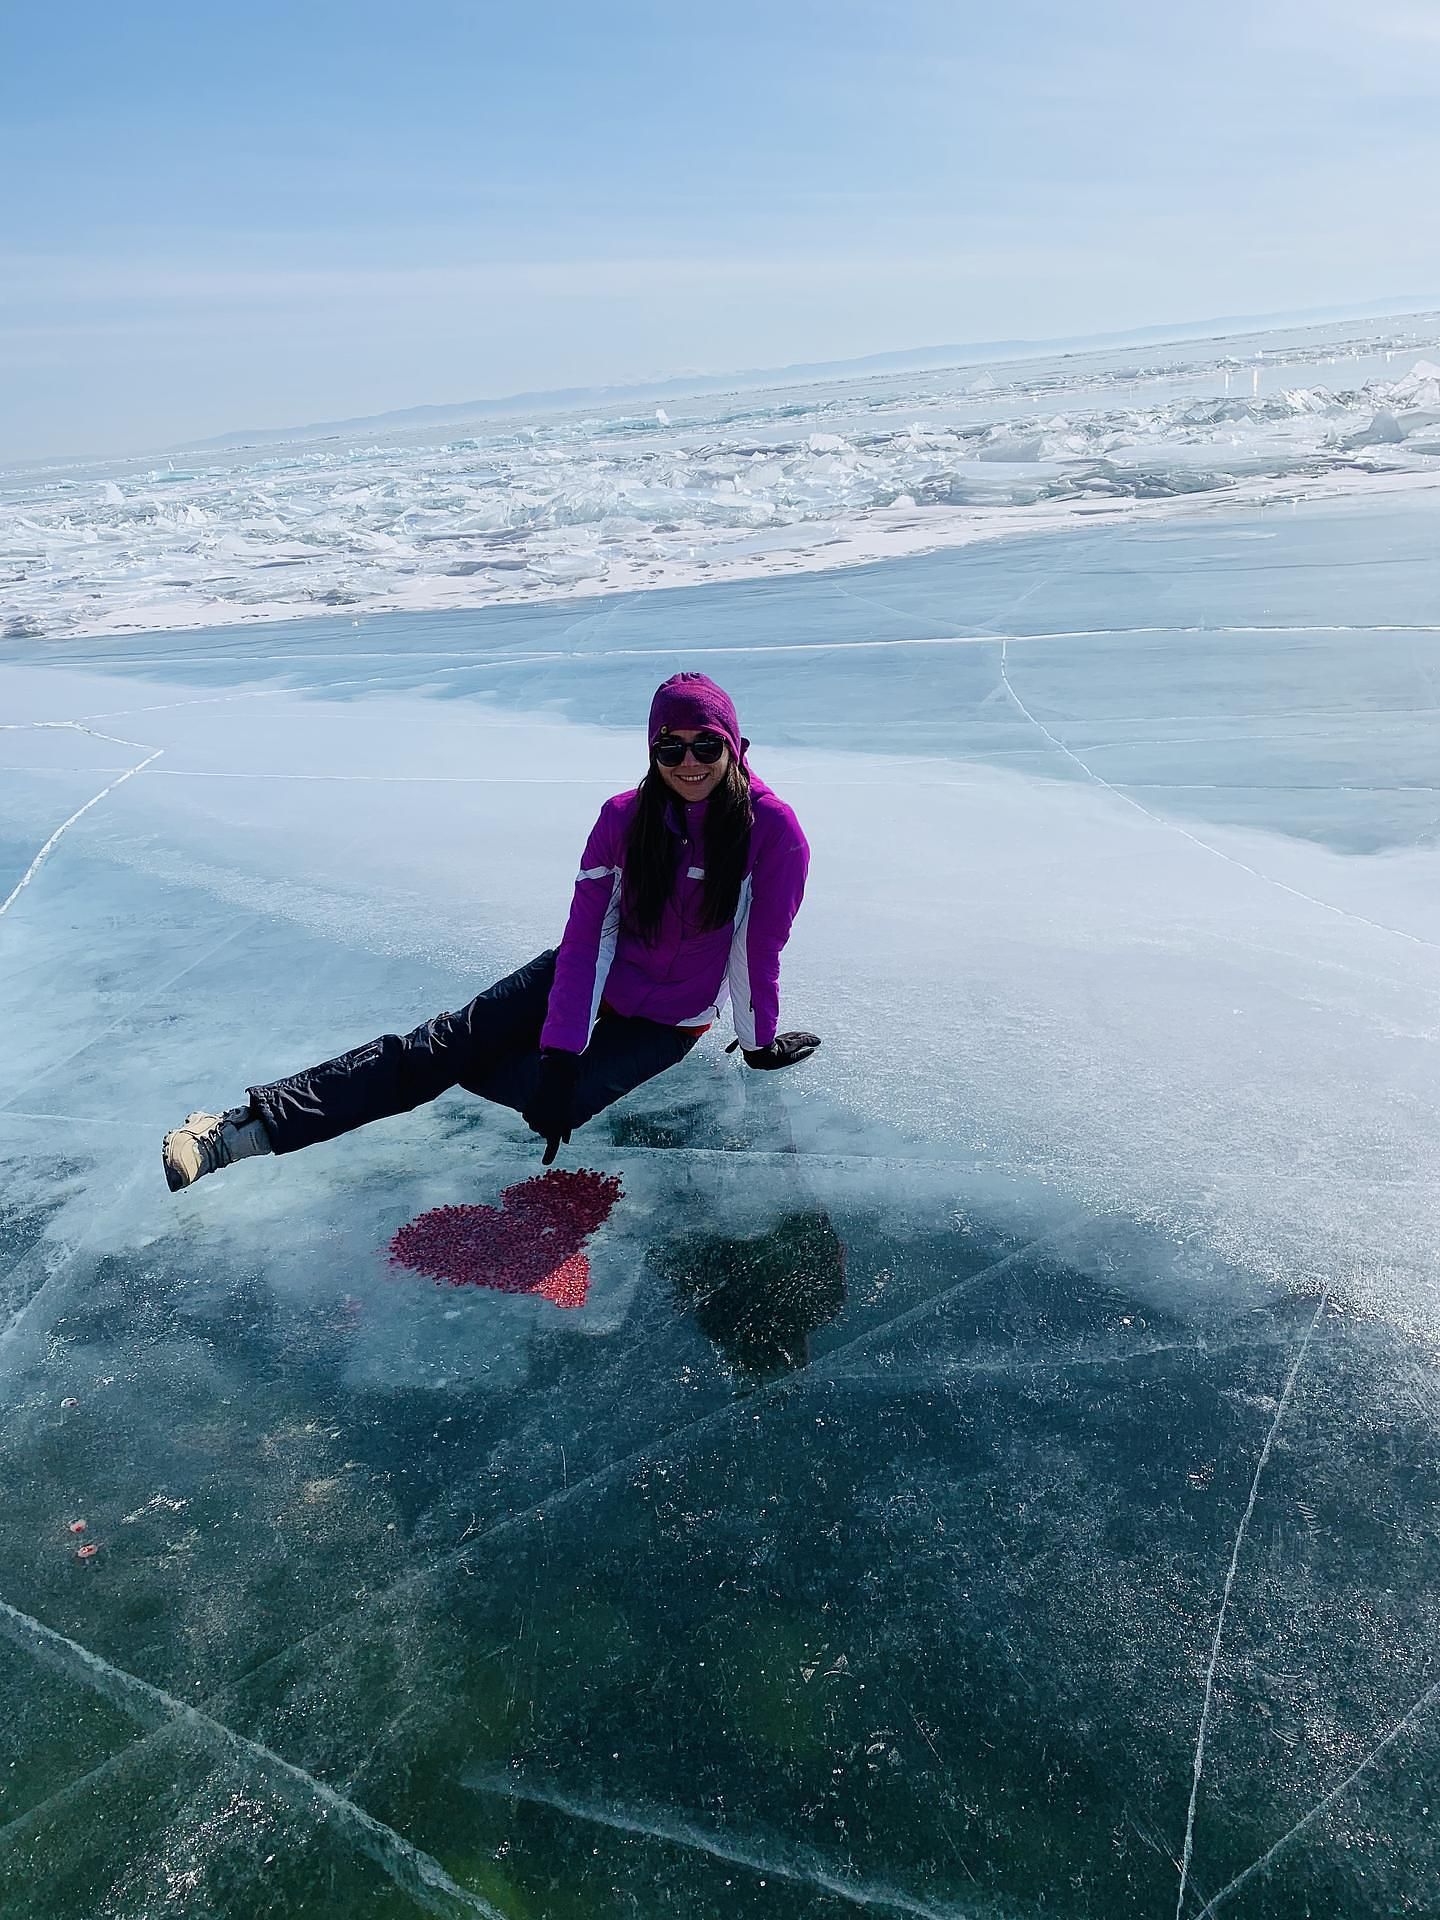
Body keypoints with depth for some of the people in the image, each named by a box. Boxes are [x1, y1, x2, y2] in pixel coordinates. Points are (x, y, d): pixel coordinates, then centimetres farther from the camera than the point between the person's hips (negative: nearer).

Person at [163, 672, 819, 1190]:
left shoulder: (771, 828, -19)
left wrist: (760, 1040, -2)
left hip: (666, 1025, -2)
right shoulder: (625, 817, -13)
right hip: (589, 981, 2)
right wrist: (560, 1049, -25)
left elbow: (761, 945, -11)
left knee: (543, 1102, -24)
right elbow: (582, 936, -17)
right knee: (442, 1044, -14)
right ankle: (240, 1128, -17)